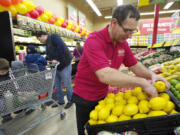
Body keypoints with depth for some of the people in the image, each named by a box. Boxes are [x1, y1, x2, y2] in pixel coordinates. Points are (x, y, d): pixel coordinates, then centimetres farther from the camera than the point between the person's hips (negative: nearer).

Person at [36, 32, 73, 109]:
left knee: (67, 85, 2)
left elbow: (61, 47, -22)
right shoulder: (47, 43, 20)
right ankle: (60, 101, 30)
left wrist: (56, 59, -24)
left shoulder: (53, 37, -7)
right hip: (56, 66, 9)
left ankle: (70, 101, 21)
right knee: (57, 85, 14)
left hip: (64, 65, -9)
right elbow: (49, 55, 18)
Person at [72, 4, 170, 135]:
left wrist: (151, 75, -14)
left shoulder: (123, 43, -3)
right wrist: (142, 82, -33)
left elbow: (134, 64, 5)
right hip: (85, 98, -5)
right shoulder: (94, 40, -27)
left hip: (103, 95, 6)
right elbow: (105, 75, -39)